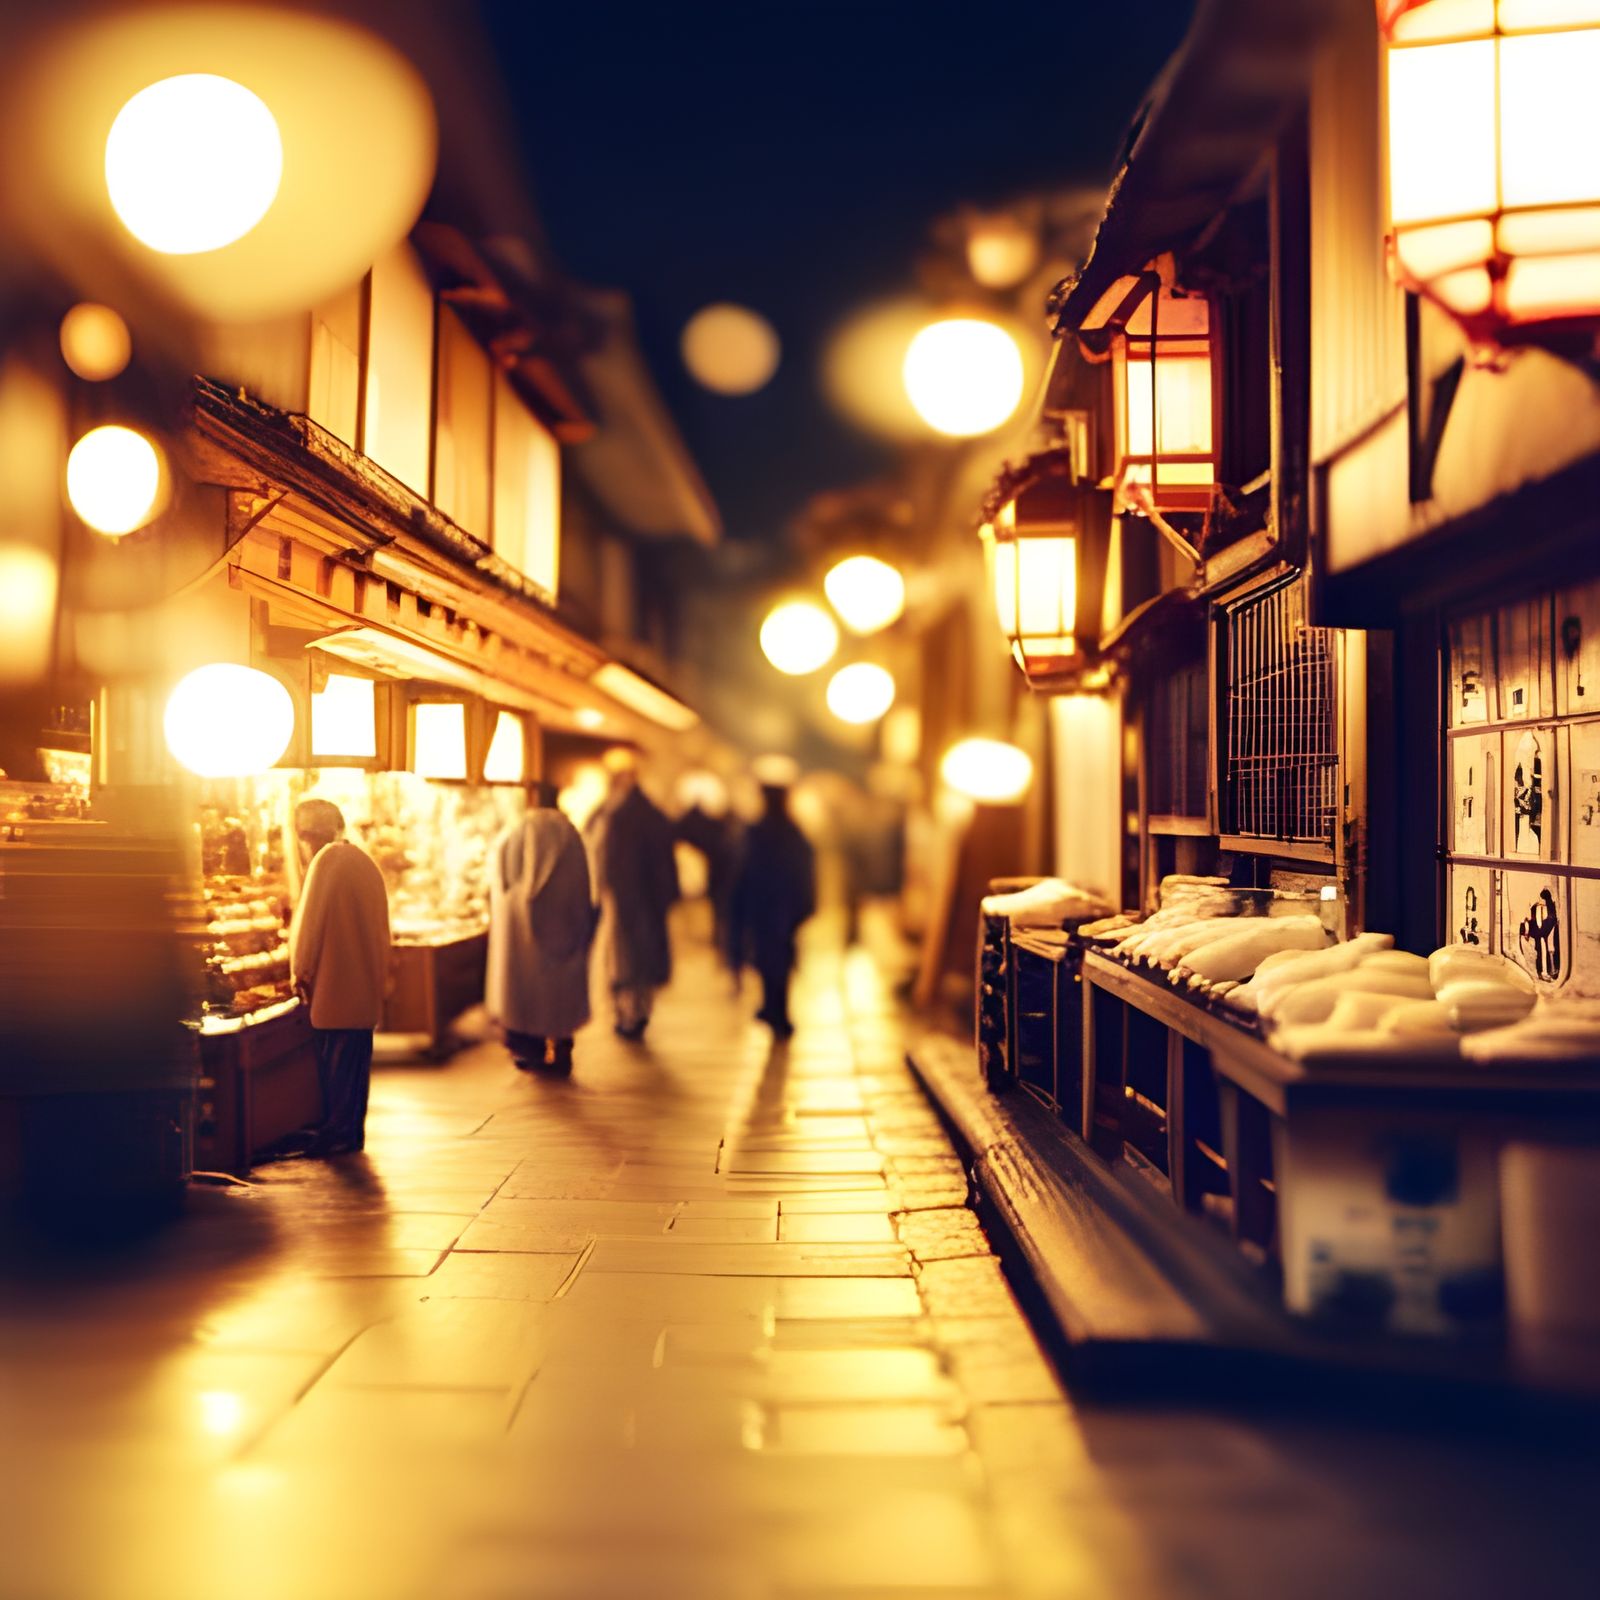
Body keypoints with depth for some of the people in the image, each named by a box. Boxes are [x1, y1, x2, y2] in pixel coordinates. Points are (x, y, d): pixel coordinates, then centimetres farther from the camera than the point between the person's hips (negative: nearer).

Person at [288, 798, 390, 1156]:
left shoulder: (327, 861, -11)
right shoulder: (364, 861, 13)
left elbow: (310, 920, -12)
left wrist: (300, 970, -1)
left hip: (336, 982, -8)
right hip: (367, 982, 8)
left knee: (334, 1063, -2)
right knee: (356, 1058, 13)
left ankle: (337, 1134, 1)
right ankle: (352, 1132, 18)